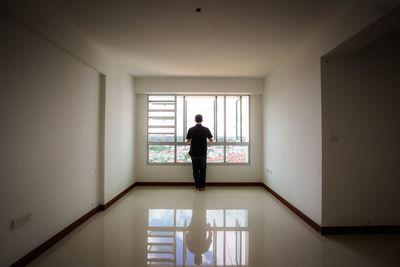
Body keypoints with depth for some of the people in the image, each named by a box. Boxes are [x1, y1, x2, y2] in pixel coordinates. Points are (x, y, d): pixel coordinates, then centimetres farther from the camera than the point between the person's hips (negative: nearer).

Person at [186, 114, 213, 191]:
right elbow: (211, 140, 2)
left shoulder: (191, 130, -6)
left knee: (195, 170, 11)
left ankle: (197, 186, 15)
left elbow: (187, 141, 2)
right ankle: (202, 186, 14)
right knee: (202, 170, 11)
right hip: (203, 153, 0)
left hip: (194, 153, 0)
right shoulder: (206, 129, -7)